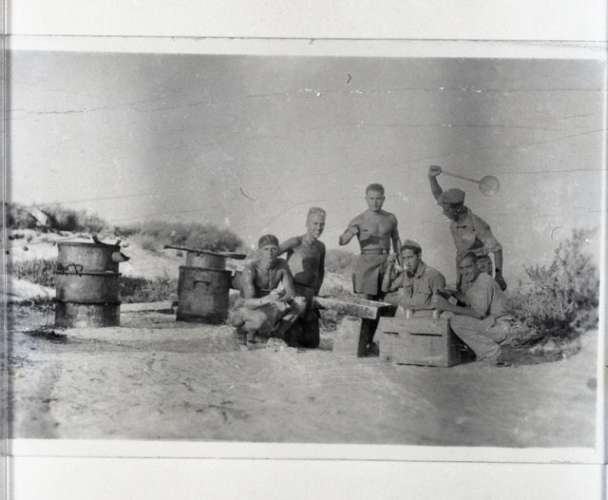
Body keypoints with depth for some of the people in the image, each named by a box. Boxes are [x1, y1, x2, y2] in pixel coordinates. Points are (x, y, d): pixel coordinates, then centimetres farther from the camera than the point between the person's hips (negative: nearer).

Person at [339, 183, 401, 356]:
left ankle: (369, 342, 18)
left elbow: (396, 240, 21)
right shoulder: (359, 220, -1)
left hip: (385, 263, 4)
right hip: (367, 262, -4)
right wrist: (350, 233, -30)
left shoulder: (390, 218, 9)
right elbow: (342, 241, -9)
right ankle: (362, 347, -8)